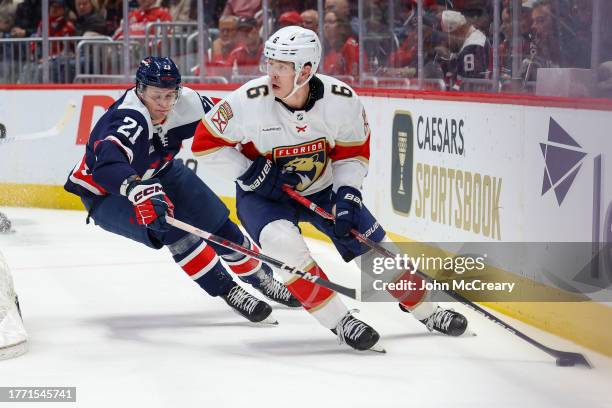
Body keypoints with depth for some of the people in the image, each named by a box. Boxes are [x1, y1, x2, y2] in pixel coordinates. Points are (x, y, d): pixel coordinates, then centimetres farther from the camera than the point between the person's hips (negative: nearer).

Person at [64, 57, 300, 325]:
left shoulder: (185, 103, -19)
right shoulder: (128, 120, -39)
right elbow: (107, 164, -57)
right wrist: (139, 191, -73)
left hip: (159, 174, 7)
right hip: (105, 195, -7)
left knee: (218, 224, 6)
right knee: (172, 230, -29)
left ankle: (263, 280, 29)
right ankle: (228, 292, -18)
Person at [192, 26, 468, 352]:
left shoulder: (342, 100, -22)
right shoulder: (251, 100, -28)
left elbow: (353, 152, -4)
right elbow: (205, 143, -17)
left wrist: (347, 194, -16)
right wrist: (251, 172, -23)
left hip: (322, 188, 2)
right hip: (263, 194, -2)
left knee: (376, 247, 1)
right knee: (283, 242, -32)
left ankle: (426, 310, 25)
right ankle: (339, 321, -21)